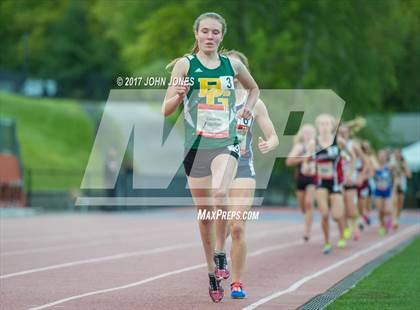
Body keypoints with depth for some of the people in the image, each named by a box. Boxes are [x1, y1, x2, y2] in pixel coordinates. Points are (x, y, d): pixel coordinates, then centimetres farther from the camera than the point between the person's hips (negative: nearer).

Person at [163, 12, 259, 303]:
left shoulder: (233, 65, 8)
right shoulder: (185, 65, 1)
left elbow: (254, 88, 29)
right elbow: (166, 110, 0)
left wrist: (249, 107, 10)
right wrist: (179, 95, -20)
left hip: (226, 144, 0)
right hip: (196, 145, 0)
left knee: (220, 192, -28)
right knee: (204, 213, 5)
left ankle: (220, 253, -9)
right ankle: (212, 271, 21)